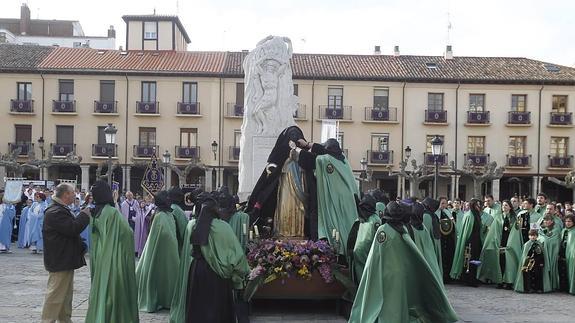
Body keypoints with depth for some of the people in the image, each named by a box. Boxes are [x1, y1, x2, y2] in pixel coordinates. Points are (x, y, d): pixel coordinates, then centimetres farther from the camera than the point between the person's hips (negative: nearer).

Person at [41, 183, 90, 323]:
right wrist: (85, 214, -16)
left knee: (66, 293, 19)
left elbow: (72, 228, 22)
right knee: (56, 294, -5)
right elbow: (73, 229, -28)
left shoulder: (61, 210, 16)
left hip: (66, 259, 11)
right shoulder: (55, 212, -20)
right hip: (59, 261, -11)